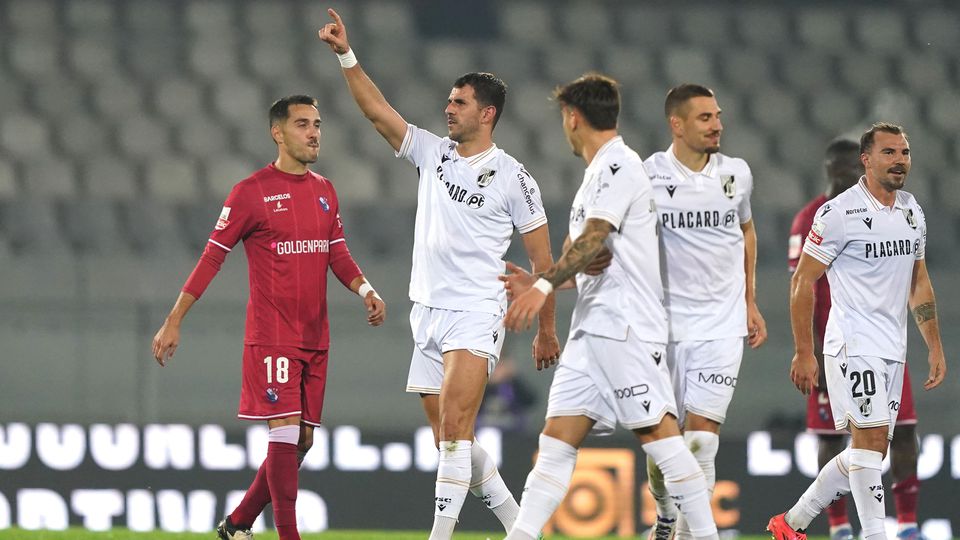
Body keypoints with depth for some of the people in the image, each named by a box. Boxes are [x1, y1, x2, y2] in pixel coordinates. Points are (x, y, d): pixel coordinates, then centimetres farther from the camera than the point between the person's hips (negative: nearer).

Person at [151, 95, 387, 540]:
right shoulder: (251, 192, -7)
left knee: (302, 440, 8)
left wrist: (365, 290, -3)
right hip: (271, 334, -7)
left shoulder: (324, 191, 13)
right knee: (285, 431, -13)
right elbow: (212, 257, -5)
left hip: (315, 337, 7)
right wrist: (173, 322, -6)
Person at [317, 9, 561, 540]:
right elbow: (376, 110, 4)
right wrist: (346, 56, -7)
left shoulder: (512, 177, -4)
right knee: (449, 441, 9)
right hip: (427, 312, 6)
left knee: (454, 430, -19)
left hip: (476, 316, -6)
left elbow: (541, 257, 0)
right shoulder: (433, 152, 10)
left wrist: (546, 330, 2)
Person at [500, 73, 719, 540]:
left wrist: (544, 284, -31)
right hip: (591, 329, 10)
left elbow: (593, 239, -22)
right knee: (558, 437, 0)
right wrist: (539, 284, 18)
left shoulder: (620, 165, -8)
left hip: (628, 327, -10)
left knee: (656, 432, -10)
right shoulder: (598, 173, 23)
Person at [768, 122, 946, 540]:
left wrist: (934, 347, 17)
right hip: (853, 345, -8)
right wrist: (803, 352, -10)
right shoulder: (840, 214, -11)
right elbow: (802, 281, -7)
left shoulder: (912, 212, 12)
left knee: (868, 451, 9)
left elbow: (919, 283, 22)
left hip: (893, 349, 8)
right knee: (871, 440, -15)